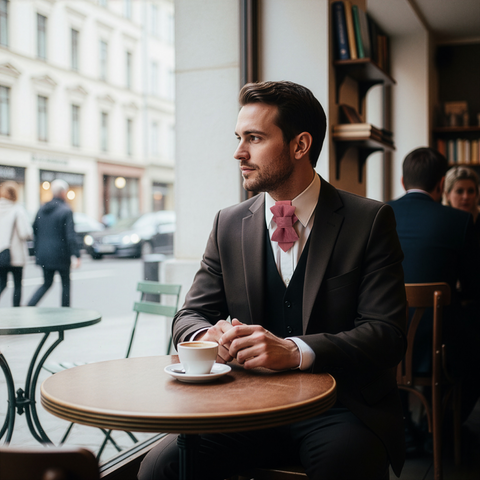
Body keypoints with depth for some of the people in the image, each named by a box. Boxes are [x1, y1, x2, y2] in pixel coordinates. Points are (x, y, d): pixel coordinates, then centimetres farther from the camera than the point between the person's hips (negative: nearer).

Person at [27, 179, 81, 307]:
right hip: (60, 254, -6)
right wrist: (76, 256, -15)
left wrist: (37, 253, 20)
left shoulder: (42, 209, 7)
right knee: (65, 284, 10)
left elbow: (34, 232, 12)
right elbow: (70, 235, -17)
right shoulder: (66, 211, -12)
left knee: (47, 283, 16)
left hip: (43, 254, 6)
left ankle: (29, 307, -1)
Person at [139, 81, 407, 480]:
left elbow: (387, 333, -10)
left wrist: (294, 351, -26)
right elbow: (191, 315, 11)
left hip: (341, 408, -2)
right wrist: (211, 336, -14)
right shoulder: (228, 225, 9)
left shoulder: (370, 221, -3)